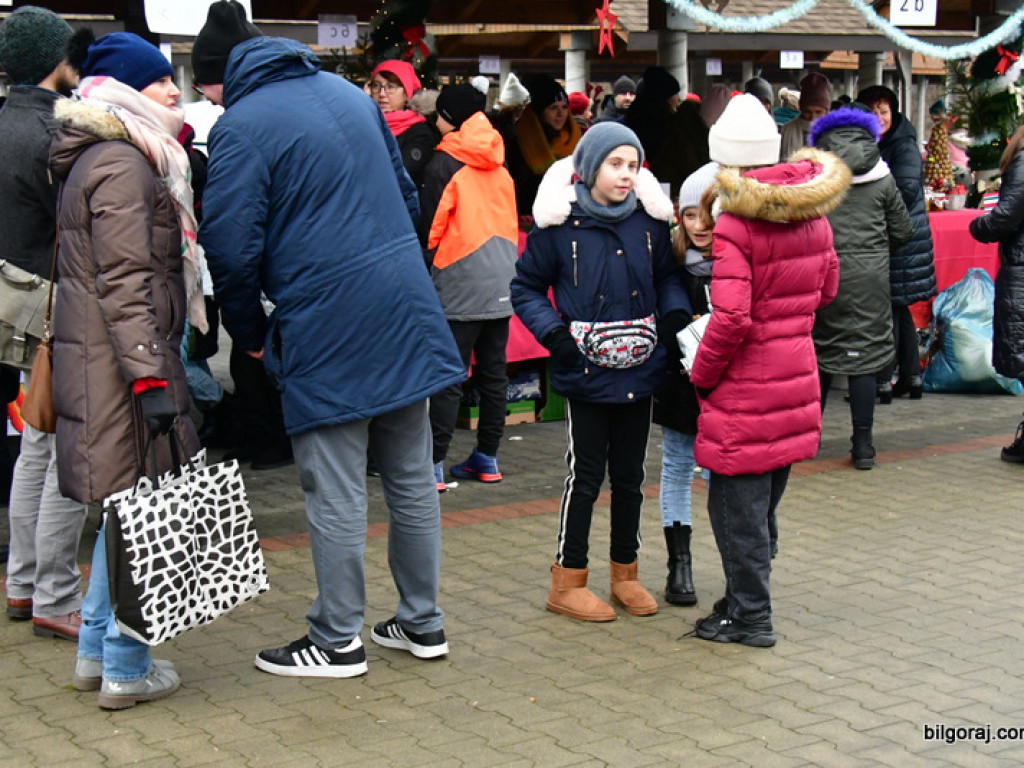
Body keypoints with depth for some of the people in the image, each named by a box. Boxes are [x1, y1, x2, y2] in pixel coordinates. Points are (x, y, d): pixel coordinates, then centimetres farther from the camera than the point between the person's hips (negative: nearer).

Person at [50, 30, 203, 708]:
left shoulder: (104, 158, 20)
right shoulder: (121, 164, -13)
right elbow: (124, 283, -21)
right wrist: (151, 376, -24)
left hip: (100, 361, 10)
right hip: (120, 369, -10)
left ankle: (97, 651, 26)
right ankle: (127, 671, 4)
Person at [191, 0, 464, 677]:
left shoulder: (242, 126, -10)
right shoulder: (350, 93, 12)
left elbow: (233, 248, -13)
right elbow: (406, 196, 20)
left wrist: (251, 334, 2)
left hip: (325, 330, -7)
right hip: (406, 312, 7)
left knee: (337, 495, 3)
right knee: (412, 478, 15)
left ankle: (338, 641, 14)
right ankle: (423, 622, 25)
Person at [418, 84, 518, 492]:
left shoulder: (444, 164, -8)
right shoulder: (498, 163, 12)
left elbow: (430, 227, -8)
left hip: (459, 286, -6)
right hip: (501, 283, 6)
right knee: (493, 372, 11)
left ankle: (434, 464, -6)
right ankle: (487, 458, 18)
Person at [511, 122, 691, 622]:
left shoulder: (649, 221, 2)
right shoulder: (560, 224, -7)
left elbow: (667, 276, 16)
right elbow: (526, 288, 1)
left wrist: (675, 315, -3)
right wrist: (553, 332, -12)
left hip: (639, 371, 4)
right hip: (585, 372, -4)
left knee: (630, 475, 13)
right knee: (586, 474, 2)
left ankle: (624, 572, 27)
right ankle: (567, 581, 14)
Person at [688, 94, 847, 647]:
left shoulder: (735, 224, -18)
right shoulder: (812, 212, 4)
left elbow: (730, 319, -24)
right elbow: (826, 286, 16)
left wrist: (701, 374, -10)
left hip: (747, 389, -7)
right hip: (797, 375, 8)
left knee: (735, 503, 4)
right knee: (761, 501, 19)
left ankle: (749, 616, 12)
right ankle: (747, 598, 30)